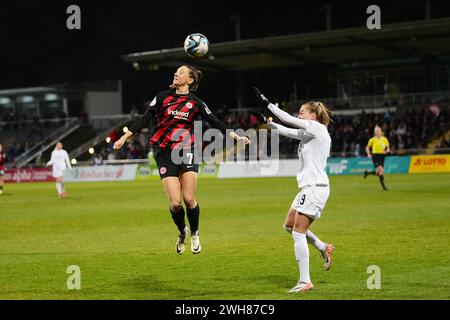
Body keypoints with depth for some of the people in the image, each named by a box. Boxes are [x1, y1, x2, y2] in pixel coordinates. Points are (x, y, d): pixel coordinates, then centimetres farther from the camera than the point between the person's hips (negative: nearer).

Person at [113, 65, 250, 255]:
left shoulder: (195, 103, 5)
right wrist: (125, 136, -2)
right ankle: (182, 232, 20)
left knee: (189, 199, -8)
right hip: (164, 153, 0)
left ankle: (194, 234, 20)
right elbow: (145, 119, 4)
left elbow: (215, 123, 8)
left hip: (186, 151, 0)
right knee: (175, 202, -10)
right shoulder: (163, 97, 5)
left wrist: (236, 137, 1)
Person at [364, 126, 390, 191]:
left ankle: (367, 172, 33)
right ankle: (383, 186, -10)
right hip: (375, 155, -4)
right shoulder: (372, 140, -2)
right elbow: (367, 148, 10)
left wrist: (386, 151, -10)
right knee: (380, 171, -17)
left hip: (382, 156, 4)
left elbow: (388, 149, 12)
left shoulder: (385, 139, 5)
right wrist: (369, 154, -5)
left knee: (378, 173, 5)